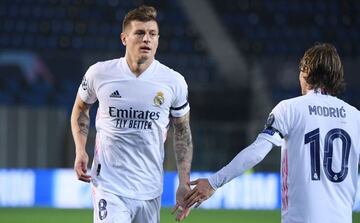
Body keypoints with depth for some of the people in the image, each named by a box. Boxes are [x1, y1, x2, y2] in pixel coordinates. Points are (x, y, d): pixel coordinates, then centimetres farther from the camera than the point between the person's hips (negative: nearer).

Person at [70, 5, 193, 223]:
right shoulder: (99, 73, -3)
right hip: (109, 186, -2)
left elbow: (182, 132, 9)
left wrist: (184, 183, 3)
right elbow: (81, 108, 16)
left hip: (150, 190, 2)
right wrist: (81, 151, 1)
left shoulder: (174, 82, -1)